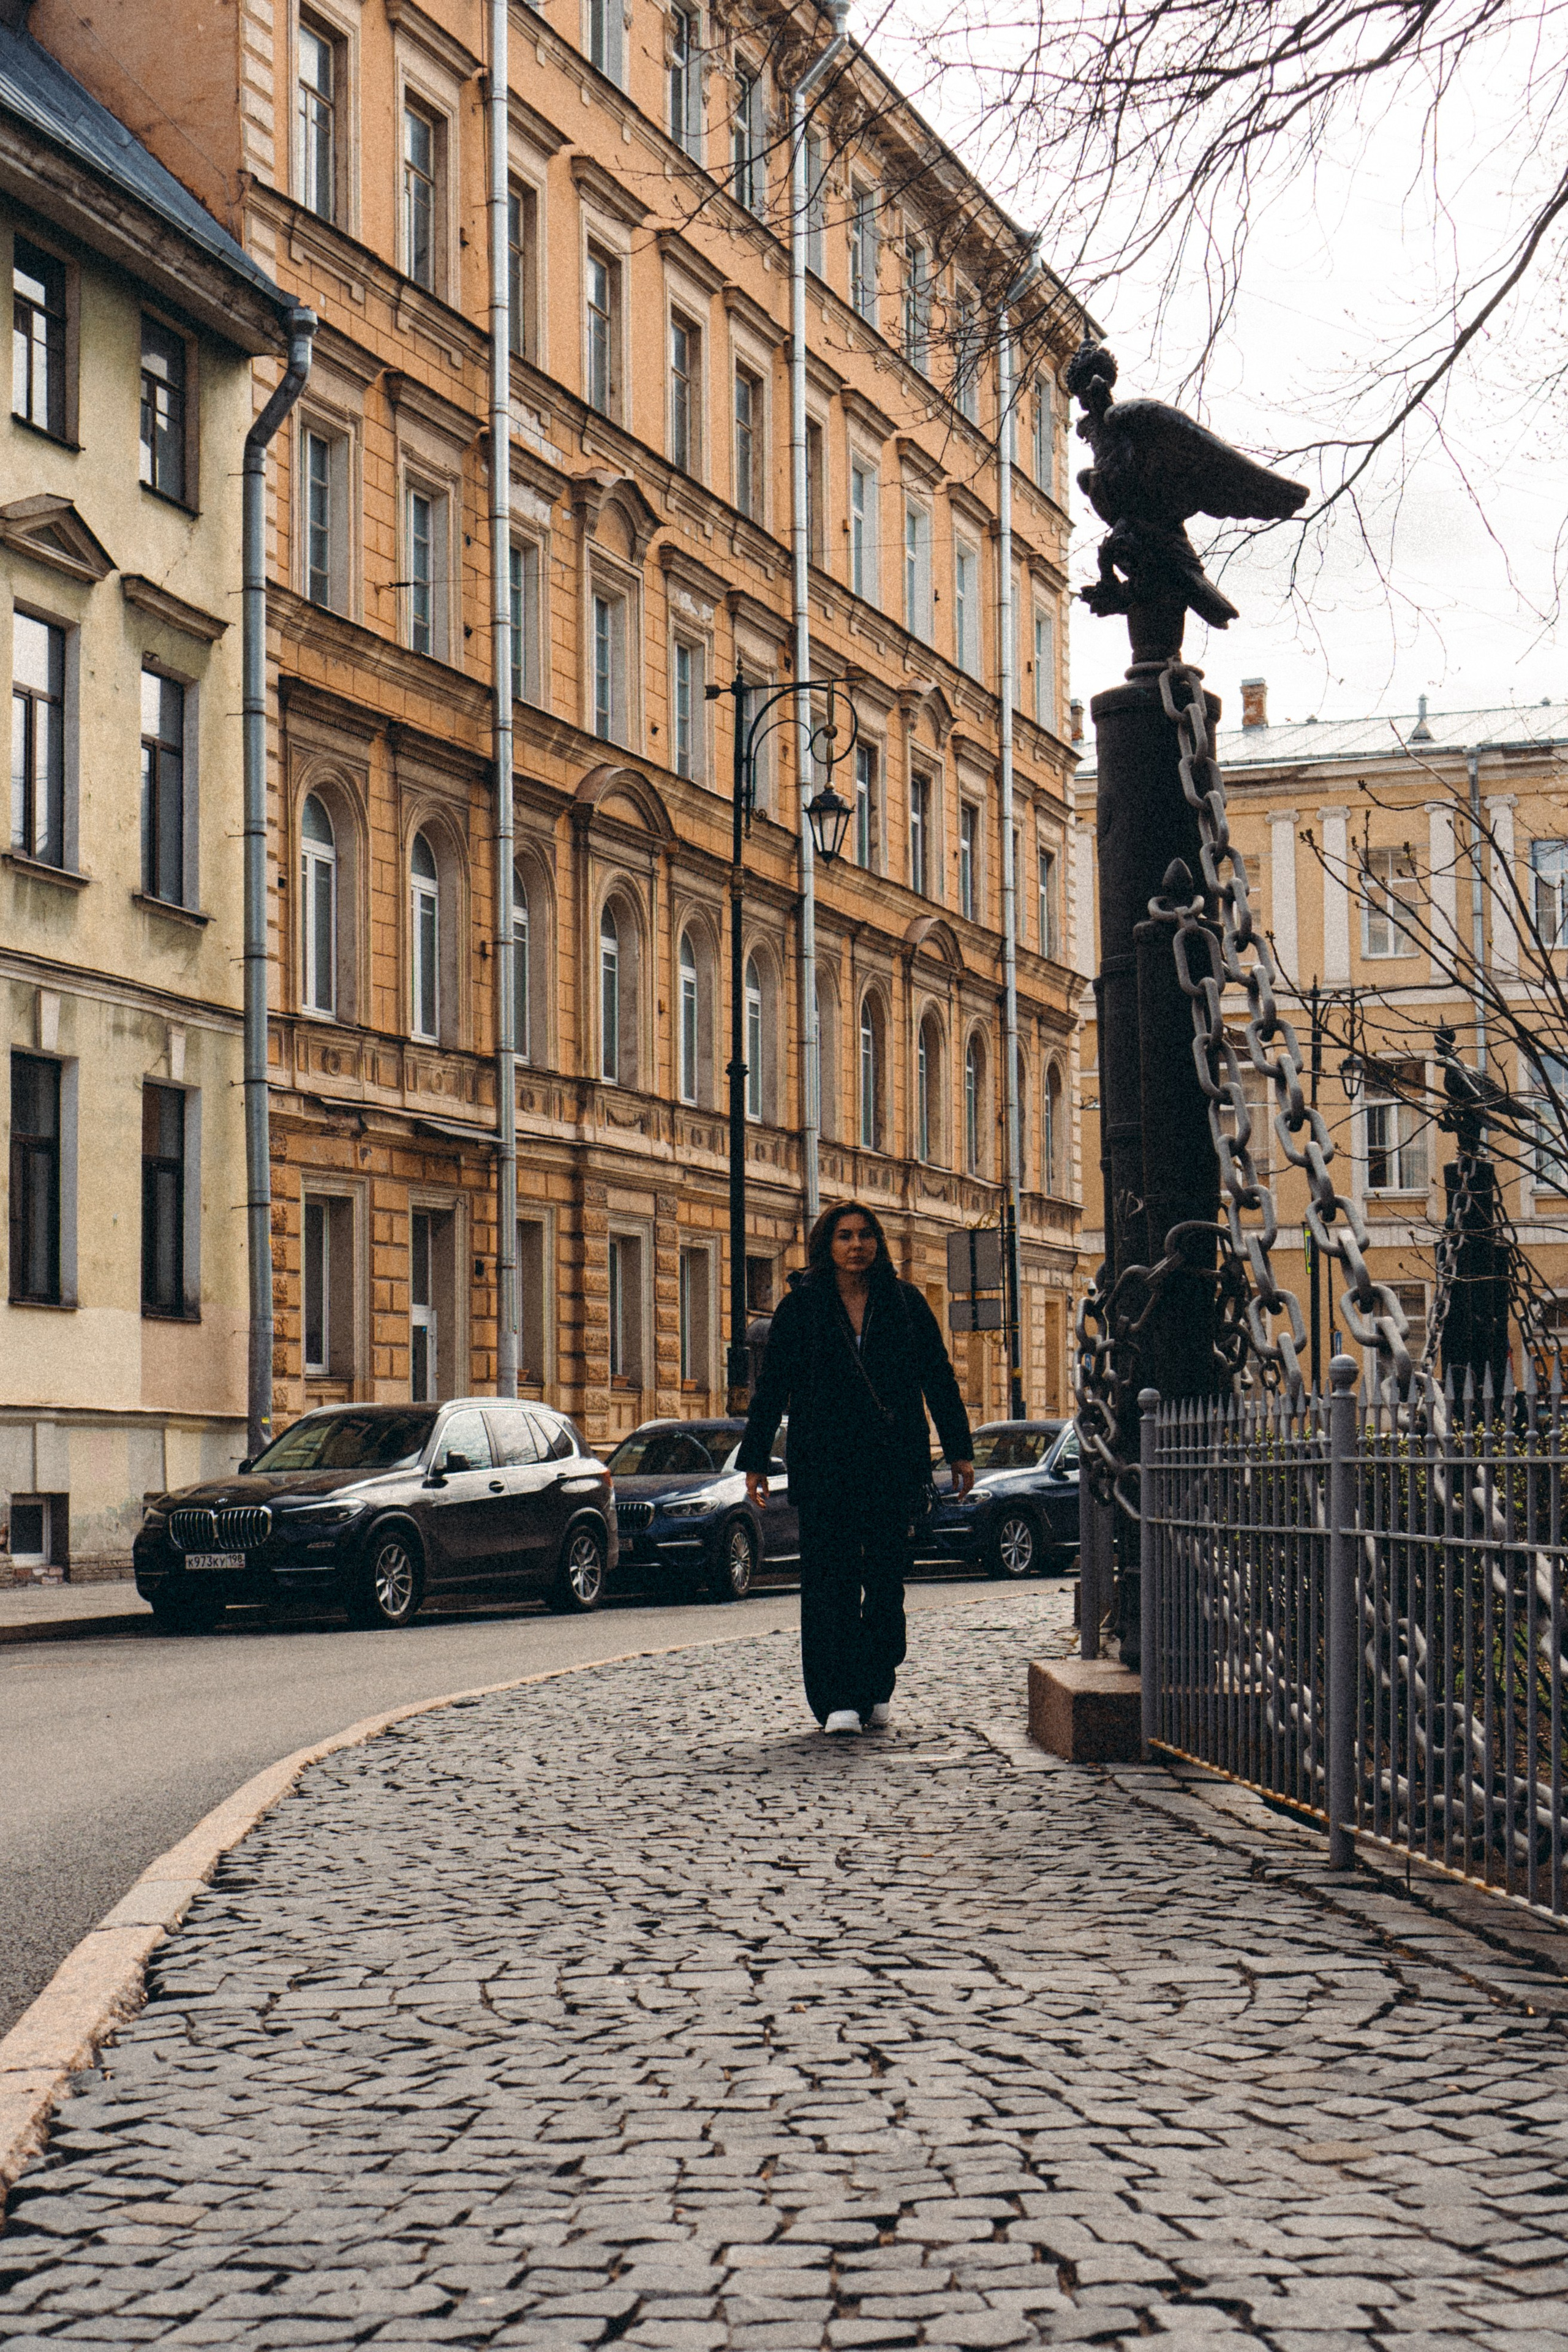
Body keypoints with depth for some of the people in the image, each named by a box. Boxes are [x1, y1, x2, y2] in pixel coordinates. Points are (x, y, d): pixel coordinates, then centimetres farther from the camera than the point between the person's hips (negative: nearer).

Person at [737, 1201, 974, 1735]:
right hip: (823, 1465, -1)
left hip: (894, 1464, 1)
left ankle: (876, 1690, 15)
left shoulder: (905, 1302, 7)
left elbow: (939, 1379, 10)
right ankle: (838, 1700, -7)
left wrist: (958, 1451, 7)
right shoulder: (800, 1306, 4)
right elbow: (772, 1385, 7)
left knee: (887, 1577, 2)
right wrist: (755, 1461, 5)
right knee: (831, 1579, -6)